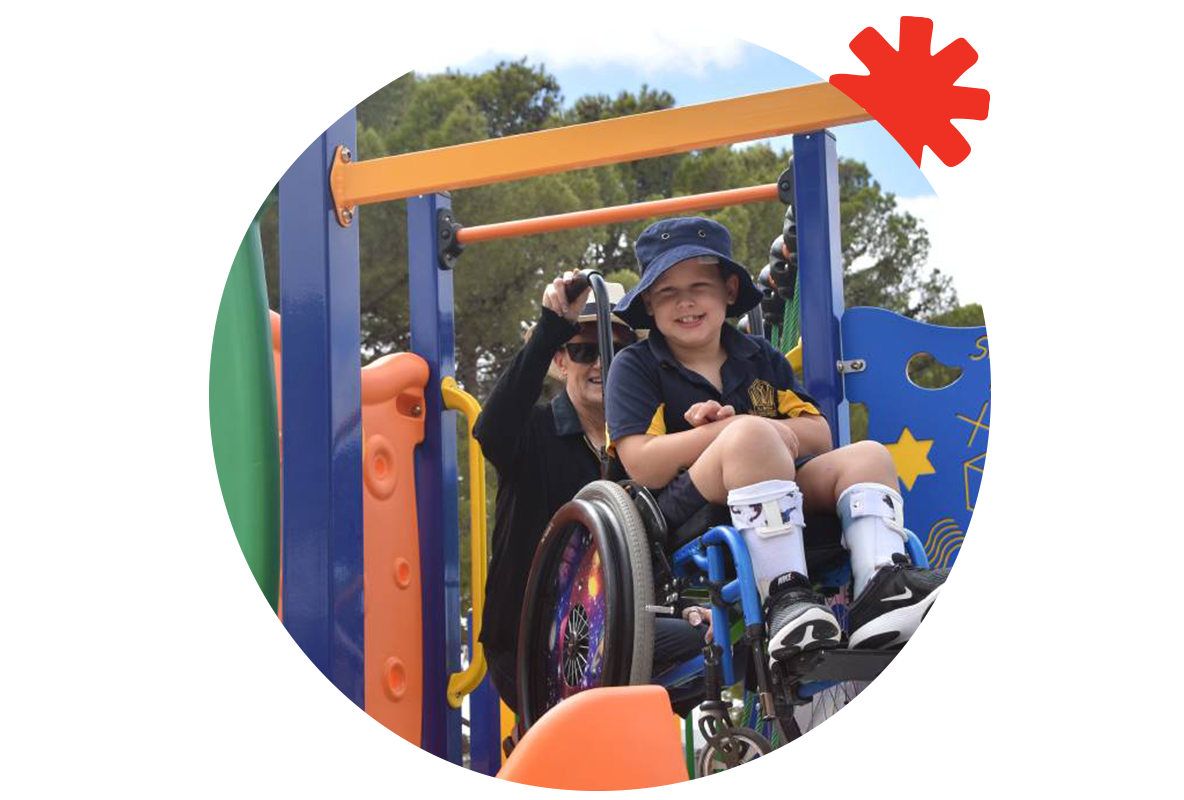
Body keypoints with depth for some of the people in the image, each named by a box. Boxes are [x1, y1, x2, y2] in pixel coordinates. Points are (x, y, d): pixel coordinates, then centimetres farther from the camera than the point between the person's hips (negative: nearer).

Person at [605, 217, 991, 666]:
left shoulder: (760, 359, 22)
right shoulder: (634, 367, 7)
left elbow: (820, 436, 12)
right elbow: (644, 466, -7)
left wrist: (736, 422, -6)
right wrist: (738, 428, -10)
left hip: (781, 501, 6)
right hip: (690, 513, -5)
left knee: (867, 456, -13)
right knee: (752, 436, -32)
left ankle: (884, 587, -36)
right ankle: (784, 596, -41)